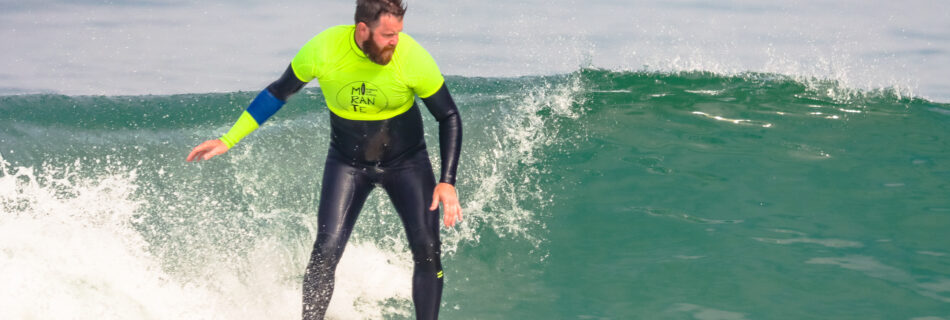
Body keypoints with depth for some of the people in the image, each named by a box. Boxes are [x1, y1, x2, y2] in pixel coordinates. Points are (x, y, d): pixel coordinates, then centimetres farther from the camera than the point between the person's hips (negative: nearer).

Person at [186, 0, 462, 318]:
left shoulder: (412, 57, -25)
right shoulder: (322, 50, -23)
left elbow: (449, 118, -12)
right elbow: (278, 93, -5)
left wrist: (447, 182, -20)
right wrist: (228, 140, -5)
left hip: (407, 161, 0)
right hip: (347, 162, 0)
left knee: (427, 251, -13)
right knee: (326, 253, -11)